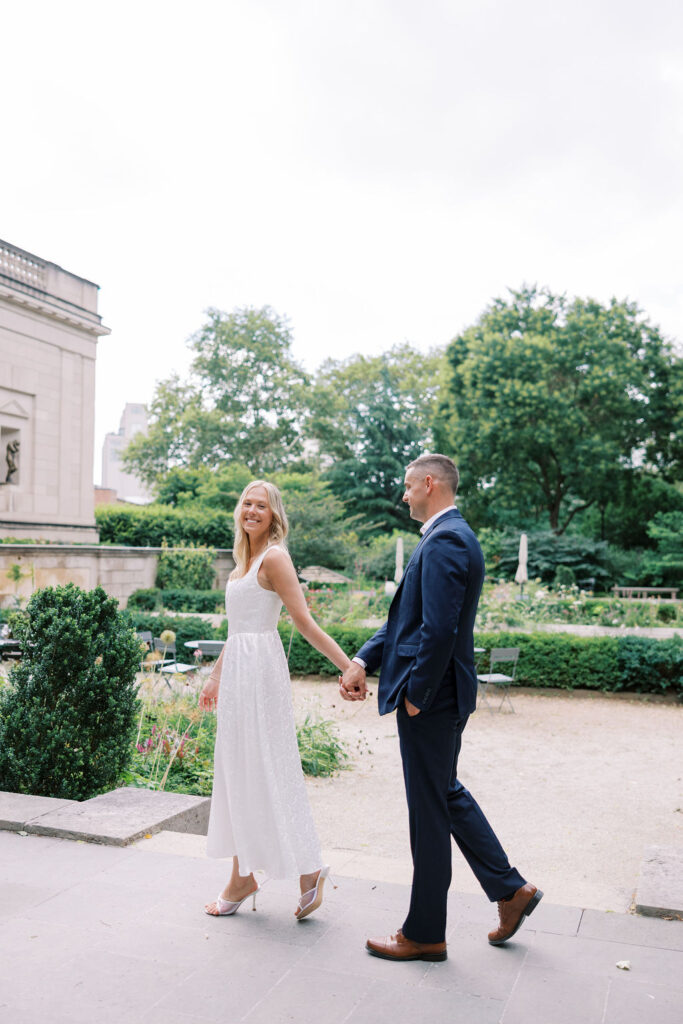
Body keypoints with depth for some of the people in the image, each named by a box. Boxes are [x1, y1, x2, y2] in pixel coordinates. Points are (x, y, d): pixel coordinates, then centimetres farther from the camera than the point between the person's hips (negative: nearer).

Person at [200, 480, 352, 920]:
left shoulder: (274, 557, -11)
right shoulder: (244, 559, 14)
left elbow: (305, 623, -15)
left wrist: (349, 667, -21)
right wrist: (216, 676, 26)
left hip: (260, 668, -9)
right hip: (237, 669, 9)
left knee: (265, 771, -3)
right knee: (237, 770, 11)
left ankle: (308, 867, 12)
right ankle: (242, 876, 21)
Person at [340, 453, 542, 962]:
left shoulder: (444, 541, -19)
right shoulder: (450, 536, 14)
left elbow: (439, 629, -27)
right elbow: (406, 618, 15)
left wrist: (415, 695, -17)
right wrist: (363, 661, 8)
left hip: (432, 697, -10)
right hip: (441, 696, 10)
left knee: (429, 812, 4)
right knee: (446, 793, 22)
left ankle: (425, 933, 21)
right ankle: (511, 888, 33)